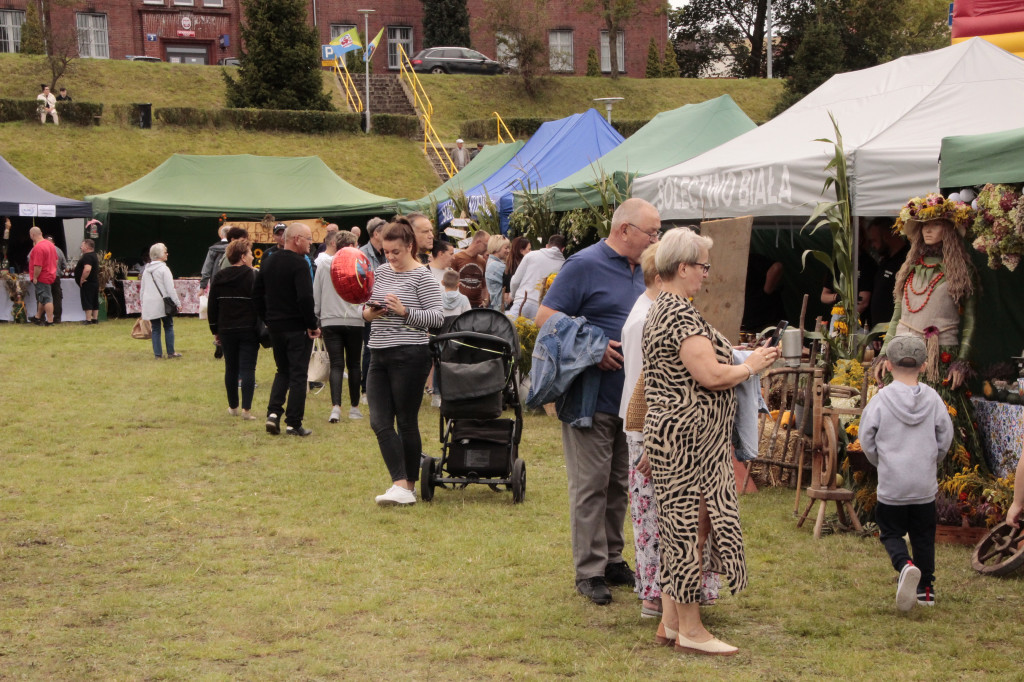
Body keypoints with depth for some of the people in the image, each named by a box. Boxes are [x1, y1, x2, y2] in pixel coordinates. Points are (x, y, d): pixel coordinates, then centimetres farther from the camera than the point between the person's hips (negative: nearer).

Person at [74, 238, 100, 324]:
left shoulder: (87, 256, -18)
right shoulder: (94, 255, 15)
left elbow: (87, 269, -31)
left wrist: (82, 280, -22)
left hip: (87, 284, -10)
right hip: (95, 282, 10)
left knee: (87, 302, -7)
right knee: (95, 302, 12)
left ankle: (88, 319, -9)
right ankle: (95, 319, 17)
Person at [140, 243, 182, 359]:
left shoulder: (146, 270, 11)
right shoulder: (164, 269, -9)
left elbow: (142, 289, 16)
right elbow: (170, 289, -13)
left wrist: (143, 302, 24)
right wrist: (178, 303, -8)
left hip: (149, 304, 6)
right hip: (163, 302, -6)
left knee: (155, 328, 9)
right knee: (168, 327, 4)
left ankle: (157, 353, 6)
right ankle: (170, 353, 4)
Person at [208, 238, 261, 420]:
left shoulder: (218, 277, 6)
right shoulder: (253, 277, -9)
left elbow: (212, 307, 9)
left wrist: (215, 330, 15)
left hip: (226, 330, 4)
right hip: (248, 330, -4)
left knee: (231, 369, 15)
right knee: (248, 369, -3)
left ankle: (233, 407, 23)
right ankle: (247, 409, -9)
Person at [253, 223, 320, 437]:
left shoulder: (268, 264, 9)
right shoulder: (299, 264, -16)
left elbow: (257, 295, 14)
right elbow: (305, 298, -25)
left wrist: (267, 319, 17)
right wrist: (312, 325, -15)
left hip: (275, 328, 7)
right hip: (297, 328, -7)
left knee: (282, 371, 20)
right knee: (298, 375, 1)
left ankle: (273, 413, 4)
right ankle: (294, 424, 2)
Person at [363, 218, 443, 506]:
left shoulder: (421, 276, -8)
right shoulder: (382, 272, 13)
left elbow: (437, 317, -13)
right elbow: (365, 309, 19)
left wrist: (405, 312, -24)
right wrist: (369, 312, -4)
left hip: (409, 355, -7)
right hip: (379, 355, 7)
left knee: (407, 423, 1)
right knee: (379, 422, -3)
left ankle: (408, 487, 10)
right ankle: (400, 484, -5)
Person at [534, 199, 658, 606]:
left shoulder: (643, 272, 13)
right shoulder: (585, 266, -11)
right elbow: (545, 317, -13)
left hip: (630, 399, 8)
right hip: (591, 396, -8)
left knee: (621, 483, 15)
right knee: (590, 485, -2)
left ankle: (613, 559, 26)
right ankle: (590, 570, 4)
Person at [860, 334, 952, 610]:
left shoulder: (881, 399, -9)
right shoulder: (932, 398, -3)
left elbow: (867, 439, -4)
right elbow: (945, 436, 4)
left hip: (891, 484, -2)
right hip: (925, 484, 2)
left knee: (891, 533, 9)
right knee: (923, 536, 15)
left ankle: (905, 565, -19)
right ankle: (925, 588, 20)